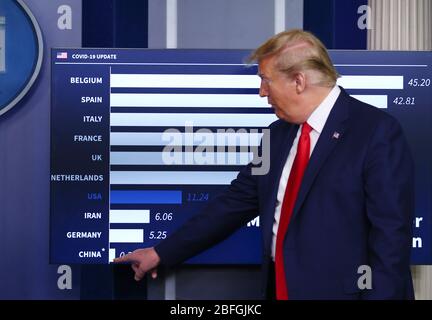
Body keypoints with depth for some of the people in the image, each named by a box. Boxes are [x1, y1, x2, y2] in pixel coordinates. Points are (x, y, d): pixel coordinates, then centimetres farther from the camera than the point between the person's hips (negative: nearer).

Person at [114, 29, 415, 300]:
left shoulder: (378, 132, -13)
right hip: (281, 288, 6)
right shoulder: (279, 133, 9)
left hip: (342, 291, -6)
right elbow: (235, 202, 11)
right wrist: (162, 253, 11)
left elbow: (391, 235, -16)